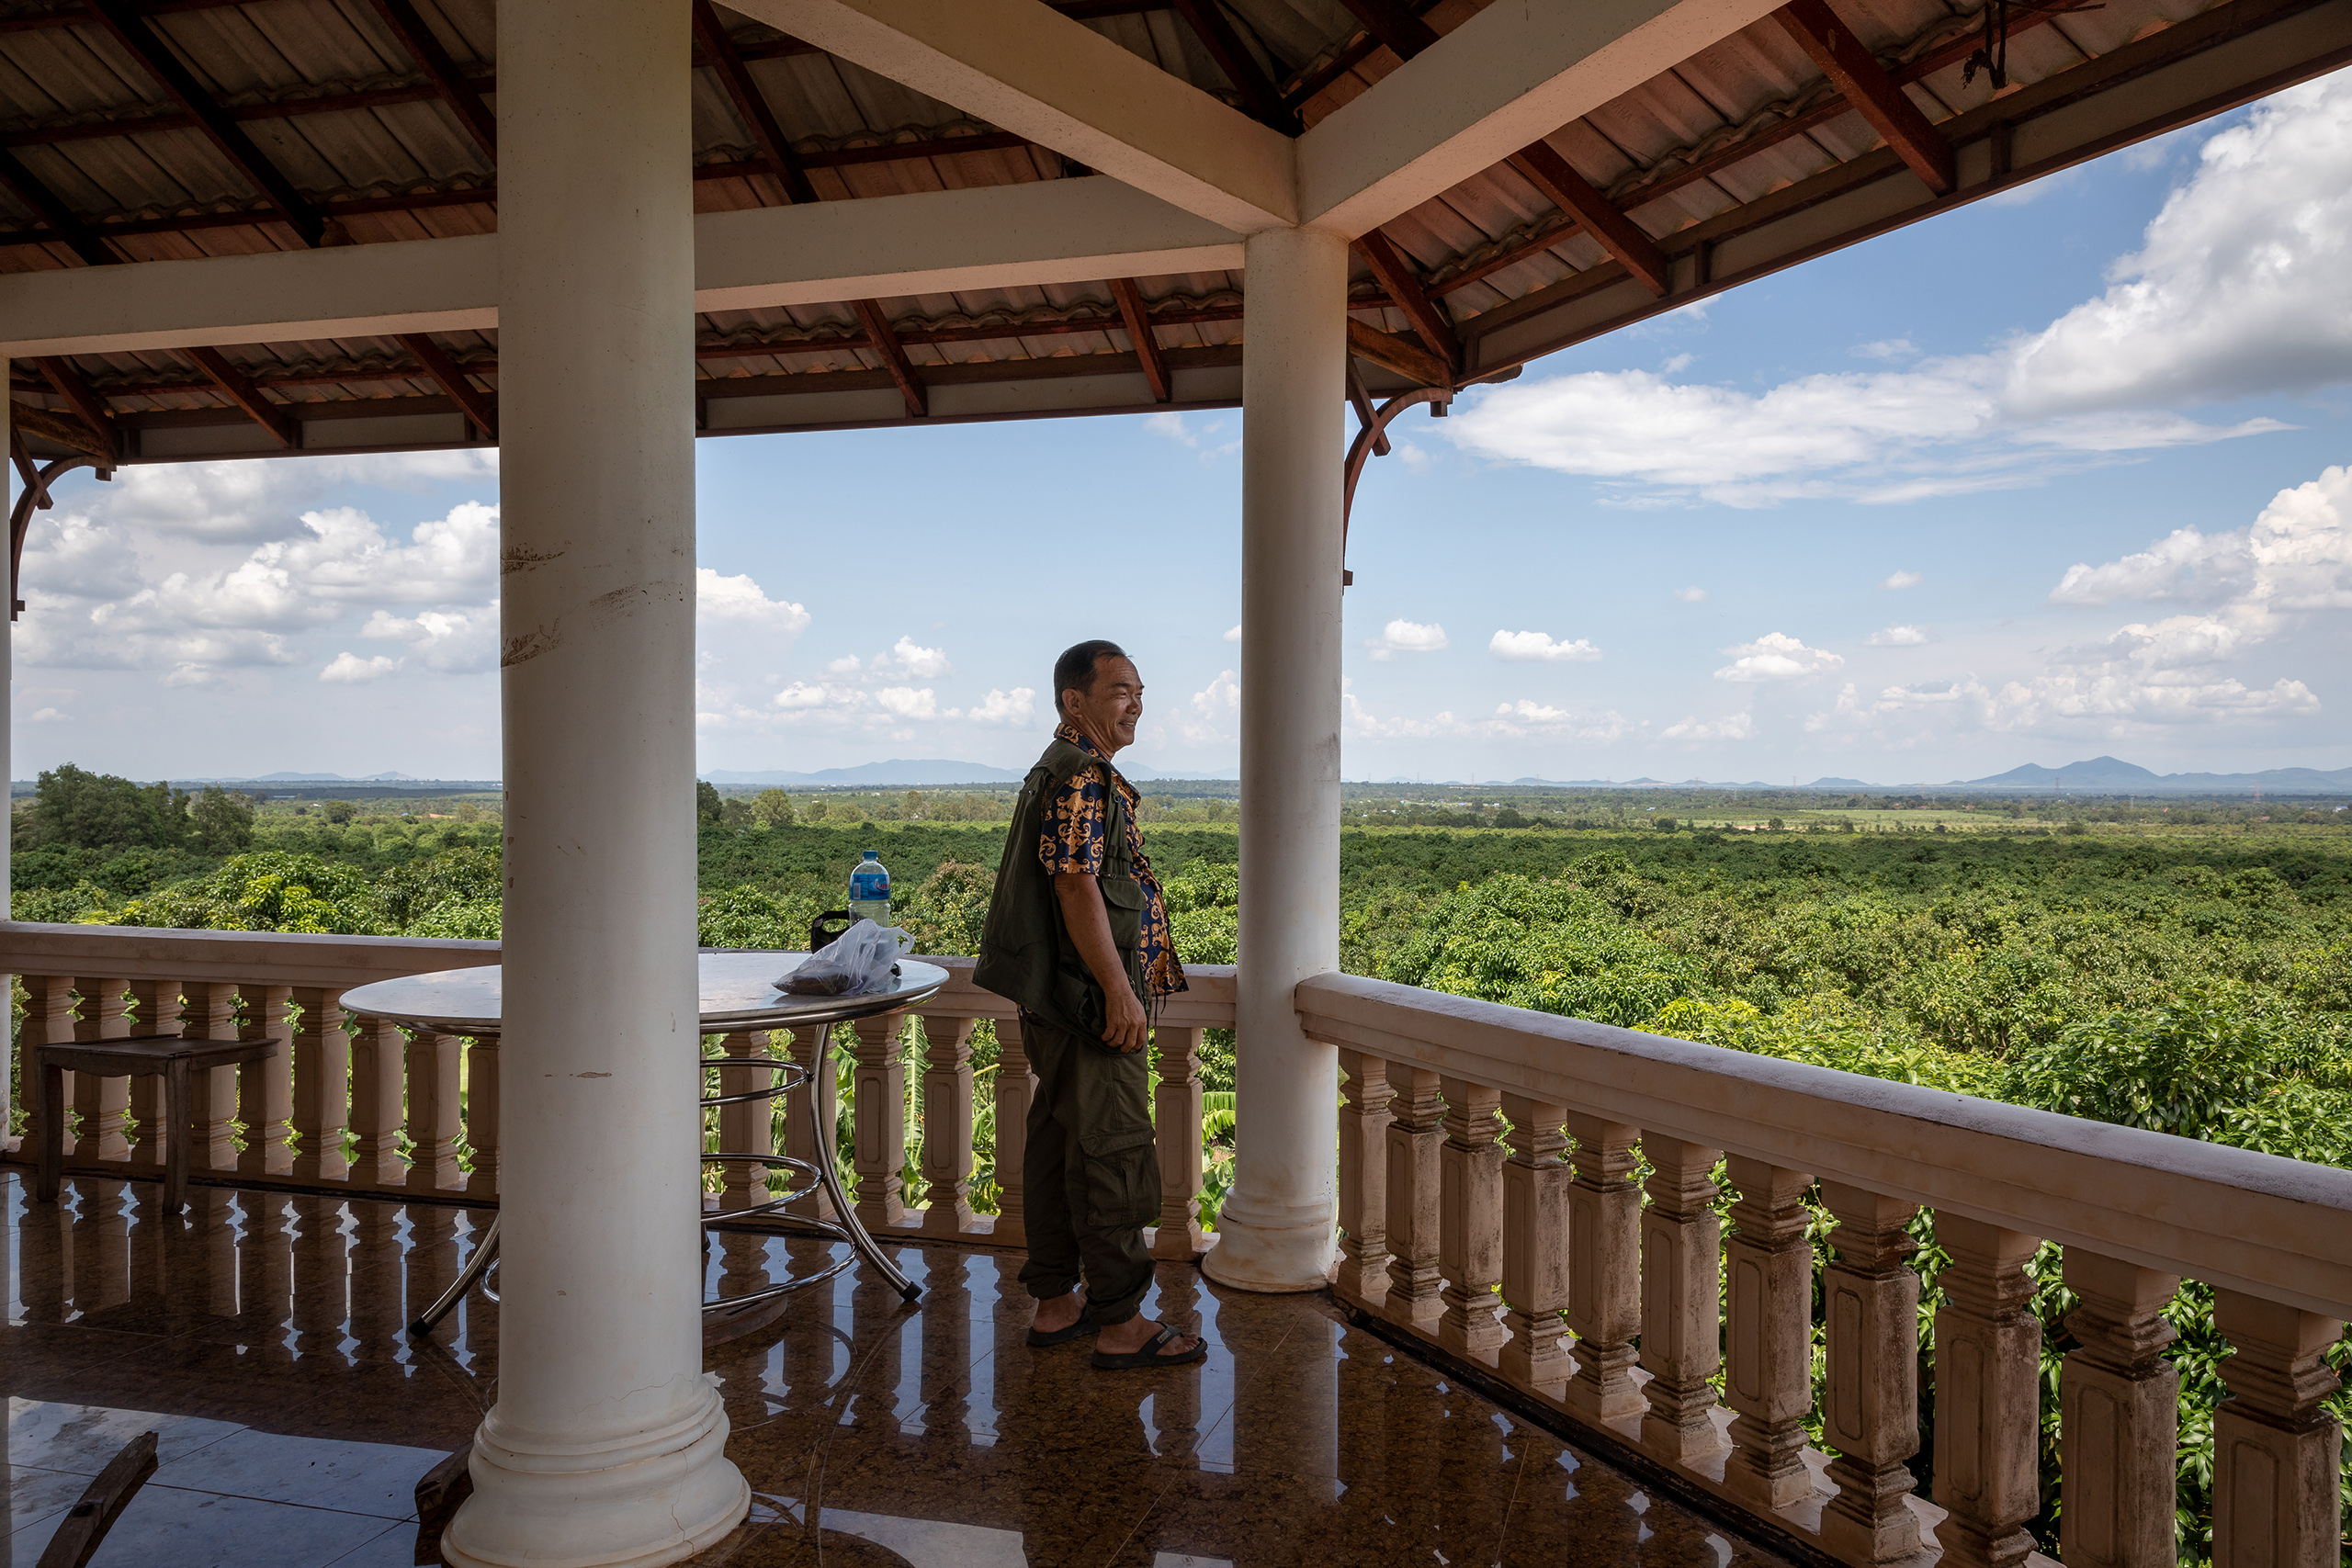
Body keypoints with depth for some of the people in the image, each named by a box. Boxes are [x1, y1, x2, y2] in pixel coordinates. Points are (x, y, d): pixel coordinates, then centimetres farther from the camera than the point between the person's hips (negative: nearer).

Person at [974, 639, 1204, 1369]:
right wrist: (1120, 991, -23)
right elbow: (1076, 886, -23)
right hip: (1092, 1003, -11)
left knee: (1059, 1146, 14)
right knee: (1114, 1155, -4)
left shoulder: (1068, 773, 18)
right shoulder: (1080, 777, -16)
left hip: (1056, 1006, 11)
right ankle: (1120, 1324, 5)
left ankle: (1056, 1302, 25)